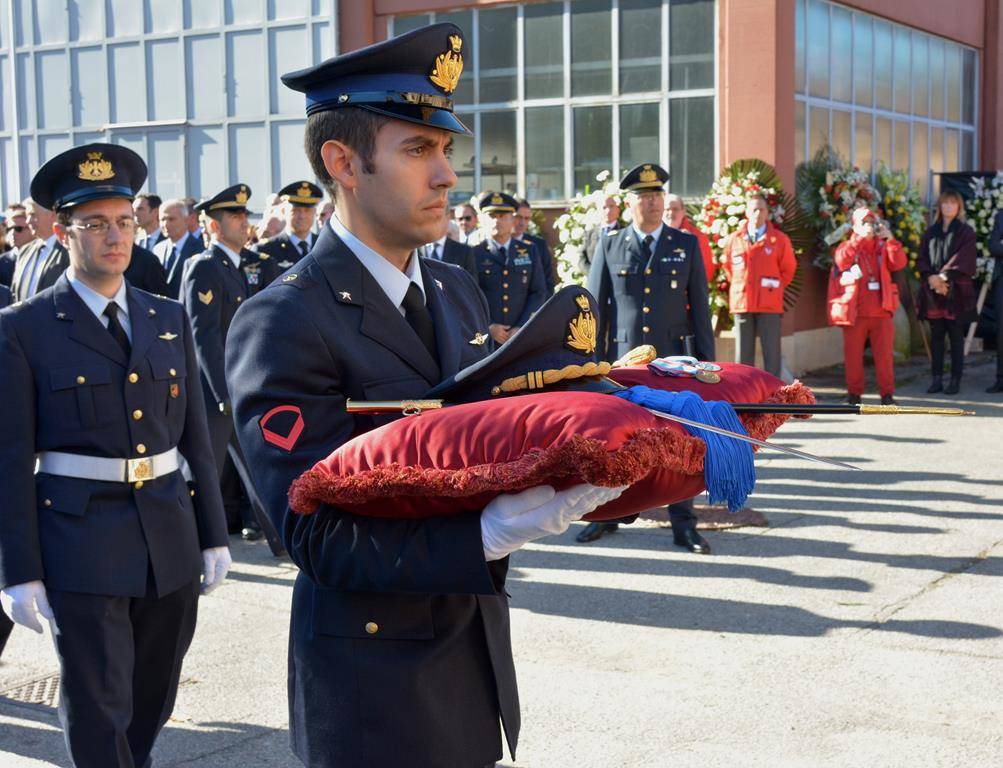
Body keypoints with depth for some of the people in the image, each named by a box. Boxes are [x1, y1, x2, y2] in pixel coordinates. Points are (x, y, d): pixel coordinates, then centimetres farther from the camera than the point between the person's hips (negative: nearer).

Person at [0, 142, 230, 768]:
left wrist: (214, 534, 9)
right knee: (98, 714, 0)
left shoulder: (170, 320, 9)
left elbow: (195, 435, 12)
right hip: (80, 545, -5)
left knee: (155, 700, 17)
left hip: (172, 539, 5)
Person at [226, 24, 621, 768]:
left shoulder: (458, 290, 8)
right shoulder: (283, 325, -18)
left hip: (477, 654, 7)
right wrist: (494, 532, -34)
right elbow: (321, 538, -23)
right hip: (377, 690, -7)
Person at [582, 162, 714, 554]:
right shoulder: (609, 246, 5)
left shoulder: (686, 245, 6)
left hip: (674, 358, 0)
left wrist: (706, 360, 2)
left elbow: (699, 306, 6)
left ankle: (683, 524, 10)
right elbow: (595, 308, 6)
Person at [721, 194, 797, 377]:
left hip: (770, 305, -2)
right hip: (741, 302, 2)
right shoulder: (734, 239, 5)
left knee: (772, 352, -1)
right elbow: (728, 266, 20)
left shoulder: (780, 240, 0)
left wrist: (775, 288, 8)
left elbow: (788, 269, 11)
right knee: (743, 353, 6)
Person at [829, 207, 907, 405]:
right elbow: (841, 260, -17)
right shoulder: (848, 246, 6)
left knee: (885, 354, 1)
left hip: (881, 312, 2)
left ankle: (887, 393, 6)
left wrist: (890, 239, -13)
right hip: (854, 312, -1)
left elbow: (899, 263, -3)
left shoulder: (883, 247, 13)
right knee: (853, 354, 3)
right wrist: (860, 238, -20)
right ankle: (854, 392, 12)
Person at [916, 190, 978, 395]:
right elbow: (921, 258, 8)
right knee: (936, 336, 3)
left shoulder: (966, 232, 4)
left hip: (956, 291, -3)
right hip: (933, 290, 3)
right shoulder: (930, 232, 15)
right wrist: (931, 277, -9)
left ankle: (955, 380, -1)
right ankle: (936, 379, 5)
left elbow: (964, 259, -6)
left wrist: (944, 277, -15)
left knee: (956, 337, -3)